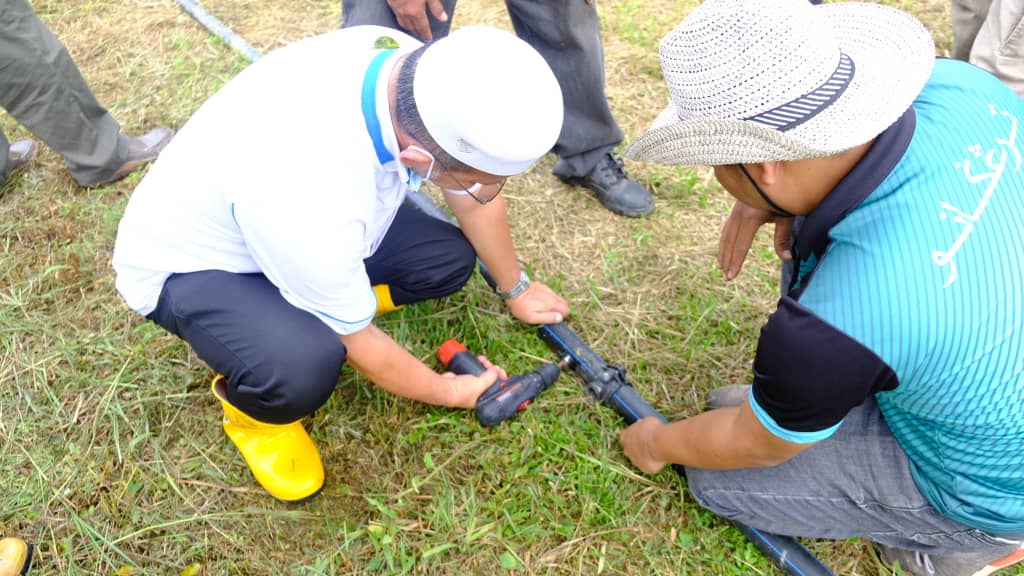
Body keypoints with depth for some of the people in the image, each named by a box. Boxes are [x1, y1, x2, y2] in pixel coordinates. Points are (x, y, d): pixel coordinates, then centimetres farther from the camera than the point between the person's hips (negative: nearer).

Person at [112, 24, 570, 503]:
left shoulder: (414, 67, -23)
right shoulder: (313, 197, -43)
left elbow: (474, 198, -4)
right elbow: (358, 343, -23)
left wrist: (516, 288, 9)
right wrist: (448, 392, -6)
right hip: (187, 264, -6)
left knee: (450, 259, -5)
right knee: (305, 365, -35)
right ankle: (248, 407, 1)